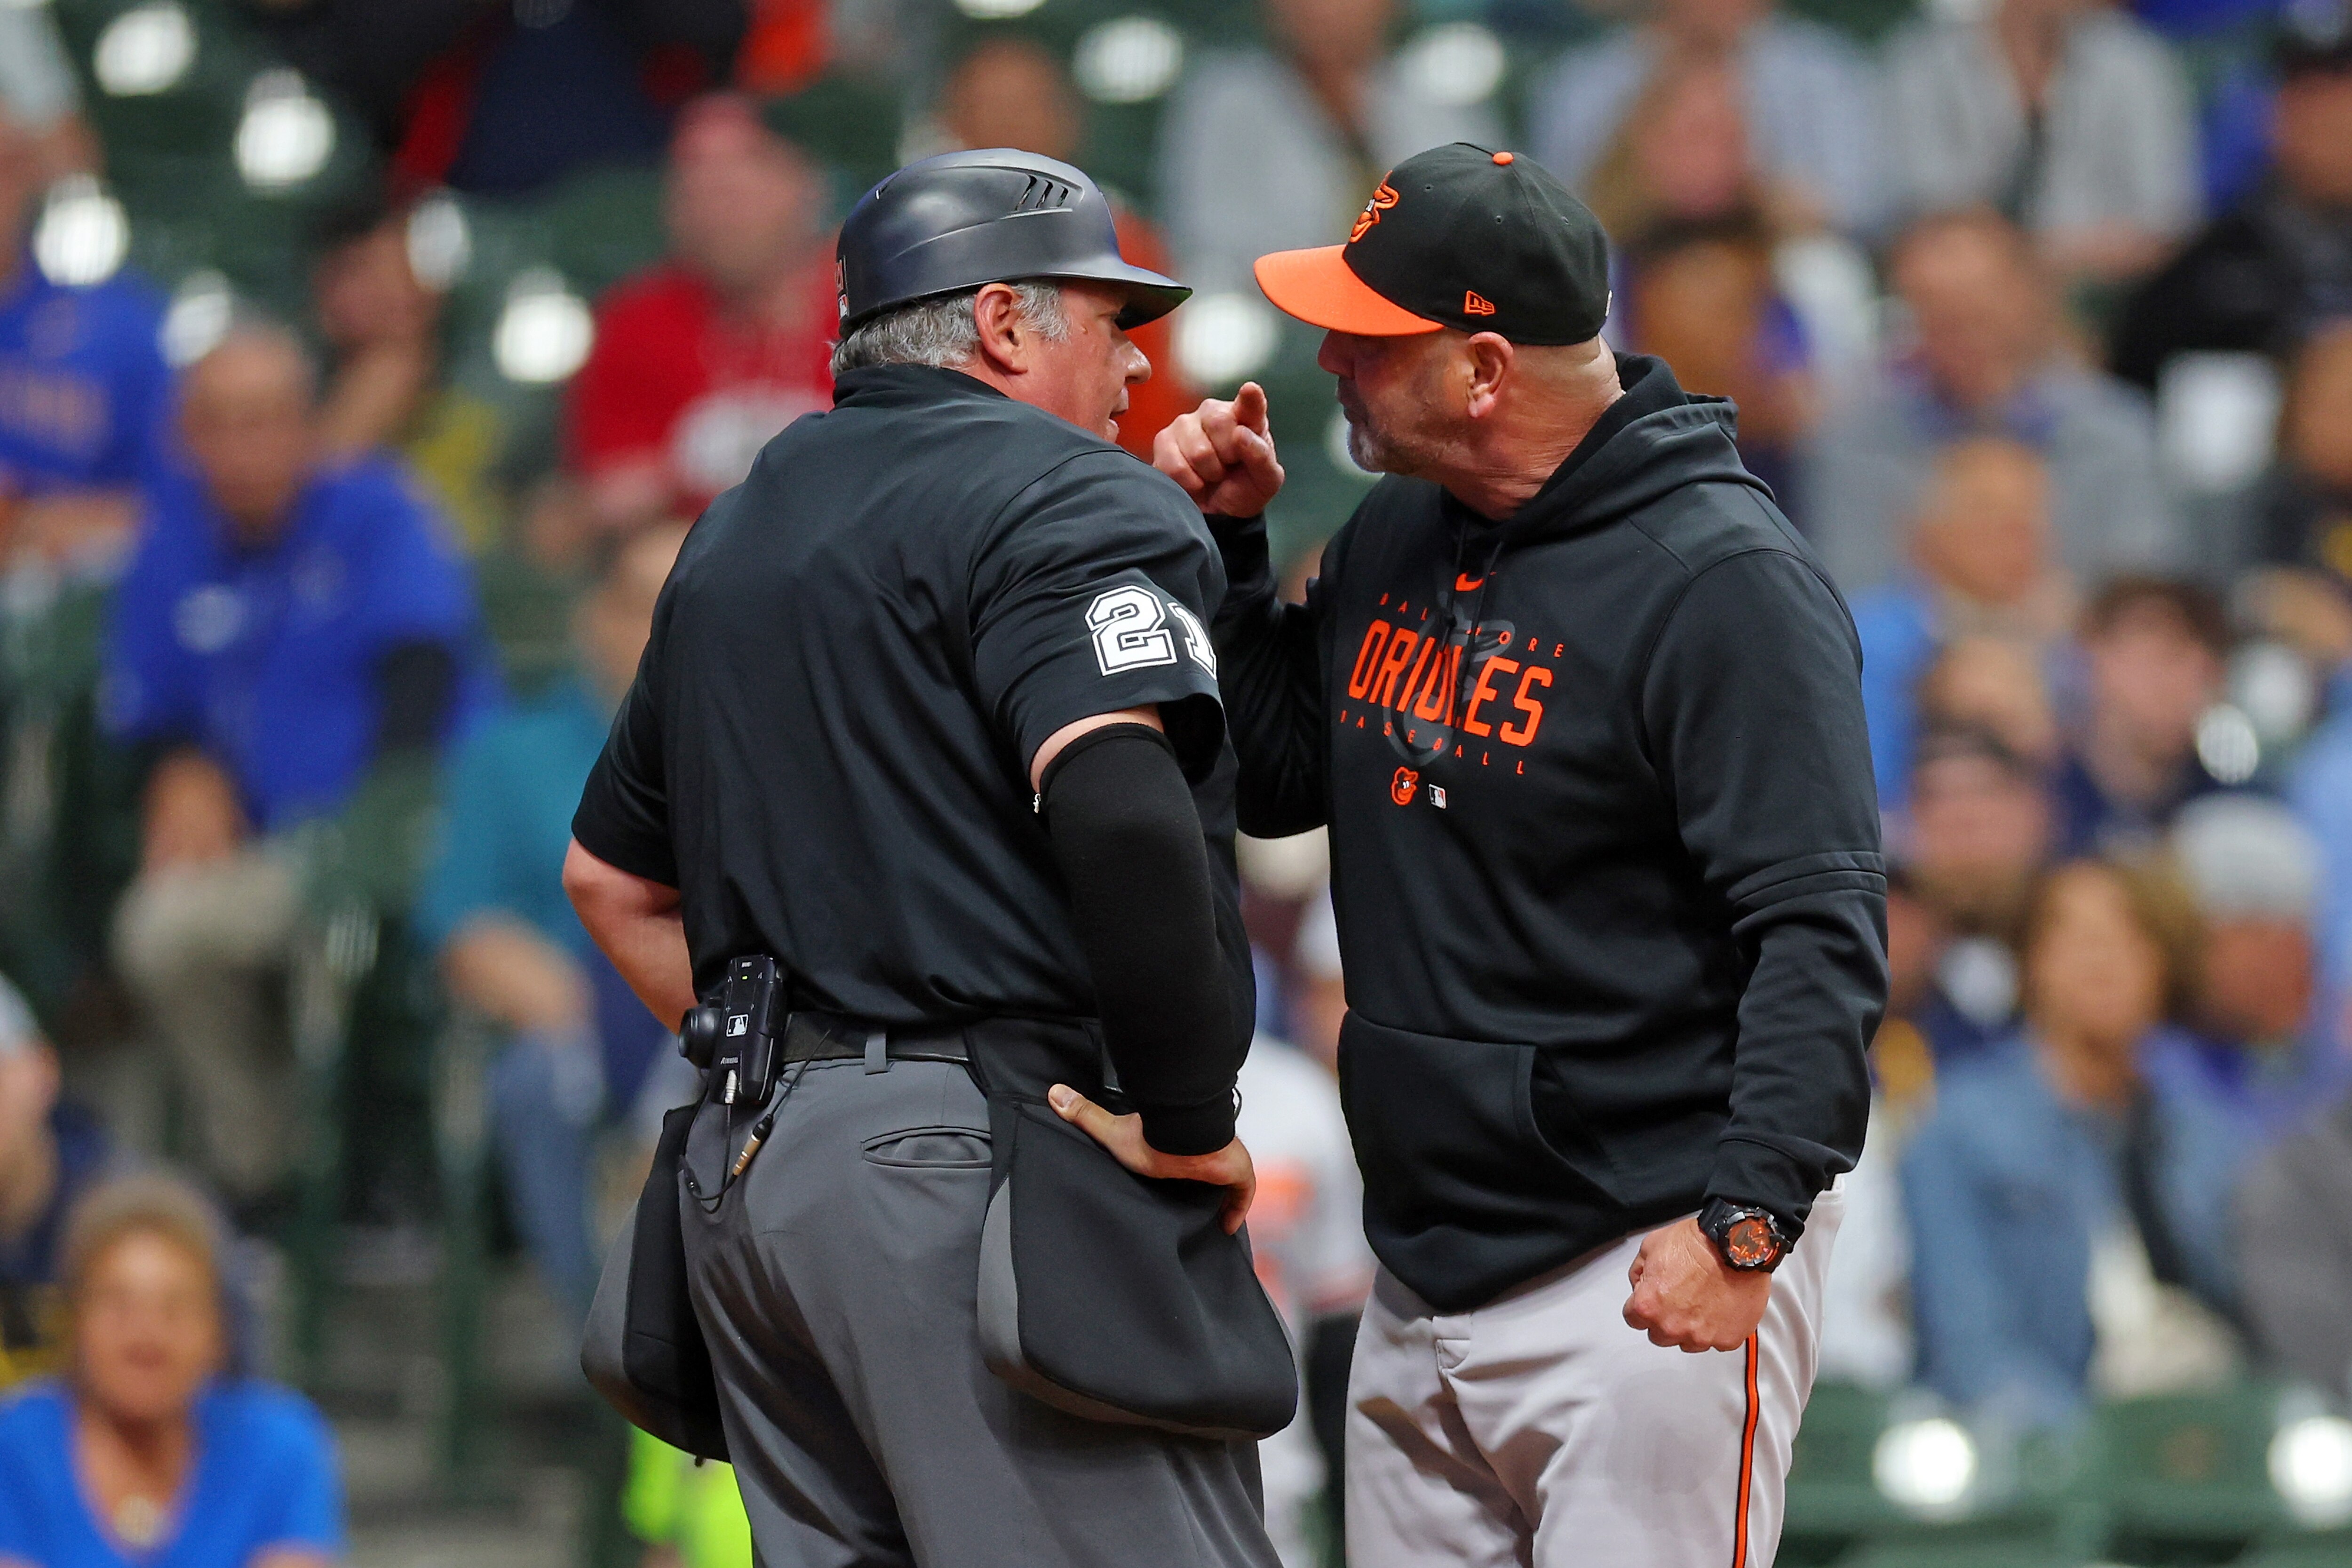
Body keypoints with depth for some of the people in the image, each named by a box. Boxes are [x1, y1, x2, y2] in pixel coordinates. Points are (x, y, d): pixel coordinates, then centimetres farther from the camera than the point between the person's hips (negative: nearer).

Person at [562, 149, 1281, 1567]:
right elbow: (1116, 802, -24)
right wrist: (1190, 1115, -17)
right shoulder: (1073, 503, -6)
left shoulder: (738, 532, 22)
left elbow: (610, 877, 29)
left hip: (743, 1174, 9)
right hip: (972, 1171, -9)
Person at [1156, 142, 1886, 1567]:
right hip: (1424, 1275, 8)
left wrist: (1747, 1216, -28)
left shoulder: (1724, 581, -14)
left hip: (1644, 1269, -8)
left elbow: (1823, 930, -19)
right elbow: (1274, 780, 23)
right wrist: (1228, 546, 9)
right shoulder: (1394, 540, 11)